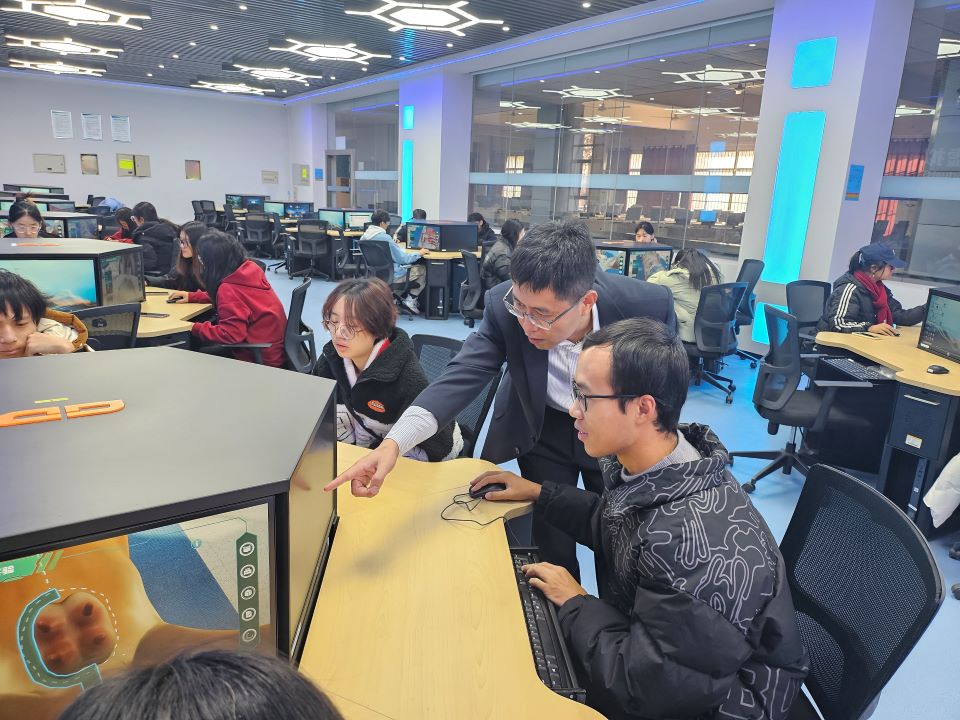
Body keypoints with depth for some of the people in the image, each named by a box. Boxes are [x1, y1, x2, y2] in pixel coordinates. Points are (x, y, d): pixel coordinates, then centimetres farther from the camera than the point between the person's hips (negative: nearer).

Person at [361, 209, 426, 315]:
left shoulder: (364, 236, 0)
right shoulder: (384, 237, -25)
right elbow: (402, 258, -19)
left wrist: (394, 244, 23)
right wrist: (419, 253, -5)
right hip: (391, 276, -9)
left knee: (411, 265, 29)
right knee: (423, 270, 6)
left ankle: (404, 297, 21)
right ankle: (410, 301, 4)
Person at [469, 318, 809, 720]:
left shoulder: (692, 539, -38)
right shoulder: (643, 468, -11)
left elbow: (647, 686, -30)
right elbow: (614, 523, 11)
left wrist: (574, 603, -18)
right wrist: (538, 494, 8)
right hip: (644, 637, 7)